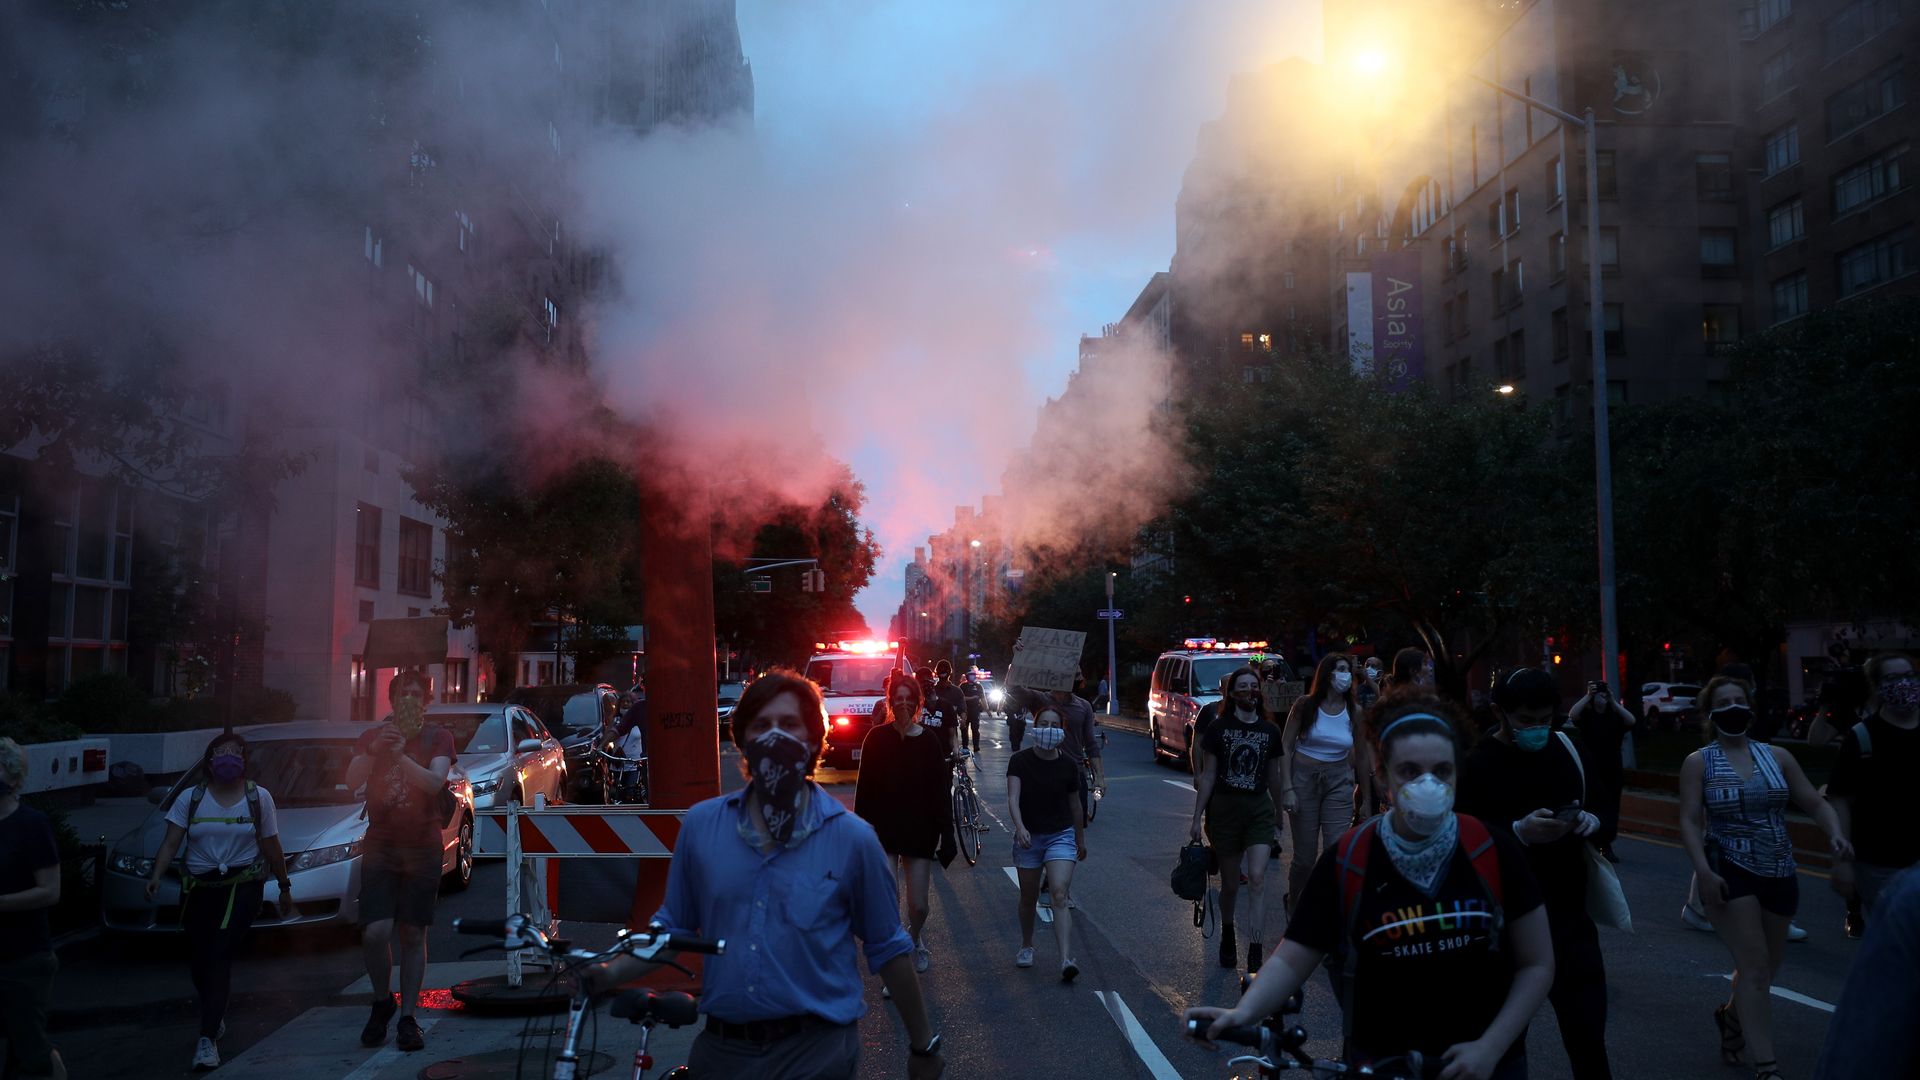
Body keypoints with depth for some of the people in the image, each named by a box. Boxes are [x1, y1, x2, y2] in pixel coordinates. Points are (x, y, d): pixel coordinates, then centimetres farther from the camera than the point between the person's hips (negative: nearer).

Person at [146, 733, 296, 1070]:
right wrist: (156, 876, -20)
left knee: (219, 959, -13)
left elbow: (271, 848, 7)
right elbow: (171, 842, -3)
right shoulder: (191, 798, 5)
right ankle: (216, 1017, 34)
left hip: (242, 889, -3)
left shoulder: (259, 797, 3)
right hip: (198, 890, 3)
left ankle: (208, 1039, -11)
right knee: (198, 960, 8)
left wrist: (285, 887, 10)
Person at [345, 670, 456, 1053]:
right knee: (376, 932, -12)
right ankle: (382, 1001, 13)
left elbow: (434, 782, -15)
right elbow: (352, 781, -9)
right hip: (380, 846, 1)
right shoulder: (371, 737, 7)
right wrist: (374, 751, -25)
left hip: (423, 848, -1)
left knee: (413, 934, 2)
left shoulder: (437, 737, 2)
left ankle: (407, 1018, 12)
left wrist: (400, 756, -28)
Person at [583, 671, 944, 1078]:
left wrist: (923, 1046, 6)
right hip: (721, 1047, 4)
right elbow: (673, 927, 7)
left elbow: (887, 949, 1)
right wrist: (610, 972, -9)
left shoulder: (852, 838, -7)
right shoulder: (701, 824, -2)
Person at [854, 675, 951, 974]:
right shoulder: (877, 738, -2)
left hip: (920, 831, 1)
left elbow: (939, 787, 3)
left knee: (919, 905, 6)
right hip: (883, 830, -1)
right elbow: (865, 787, 0)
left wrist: (942, 828, 0)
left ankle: (915, 937, 40)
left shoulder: (929, 740, 0)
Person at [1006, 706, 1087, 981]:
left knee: (1060, 895, -16)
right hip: (1028, 836, 1)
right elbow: (1013, 798, -20)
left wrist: (1081, 839, 19)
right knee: (1029, 898, 14)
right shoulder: (1020, 761, -8)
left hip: (1061, 835, 0)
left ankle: (1066, 960, -24)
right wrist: (1020, 828, -37)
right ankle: (1027, 946, 39)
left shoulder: (1068, 766, -2)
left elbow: (1075, 804, 10)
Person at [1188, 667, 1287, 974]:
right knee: (1230, 883, 9)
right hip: (1224, 808, -1)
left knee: (1257, 879, -14)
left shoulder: (1270, 730, 5)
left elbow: (1274, 776, 16)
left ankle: (1255, 957, -13)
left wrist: (1279, 811, 21)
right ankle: (1227, 934, 38)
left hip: (1259, 809, 1)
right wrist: (1196, 818, 2)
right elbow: (1208, 775, 2)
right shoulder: (1219, 728, 0)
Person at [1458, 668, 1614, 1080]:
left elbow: (1601, 804, 17)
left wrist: (1593, 821, -5)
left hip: (1569, 909, 4)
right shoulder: (1479, 766, -11)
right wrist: (1518, 833, -29)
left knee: (1586, 1022, 9)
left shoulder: (1568, 750, 6)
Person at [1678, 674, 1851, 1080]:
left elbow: (1815, 803, 5)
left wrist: (1835, 834, -16)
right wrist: (1703, 870, -22)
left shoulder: (1777, 757, 5)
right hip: (1729, 872, -5)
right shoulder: (1698, 763, -5)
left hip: (1779, 873, 5)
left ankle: (1731, 1016, 47)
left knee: (1769, 964, 18)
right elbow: (1689, 821, -10)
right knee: (1754, 964, -12)